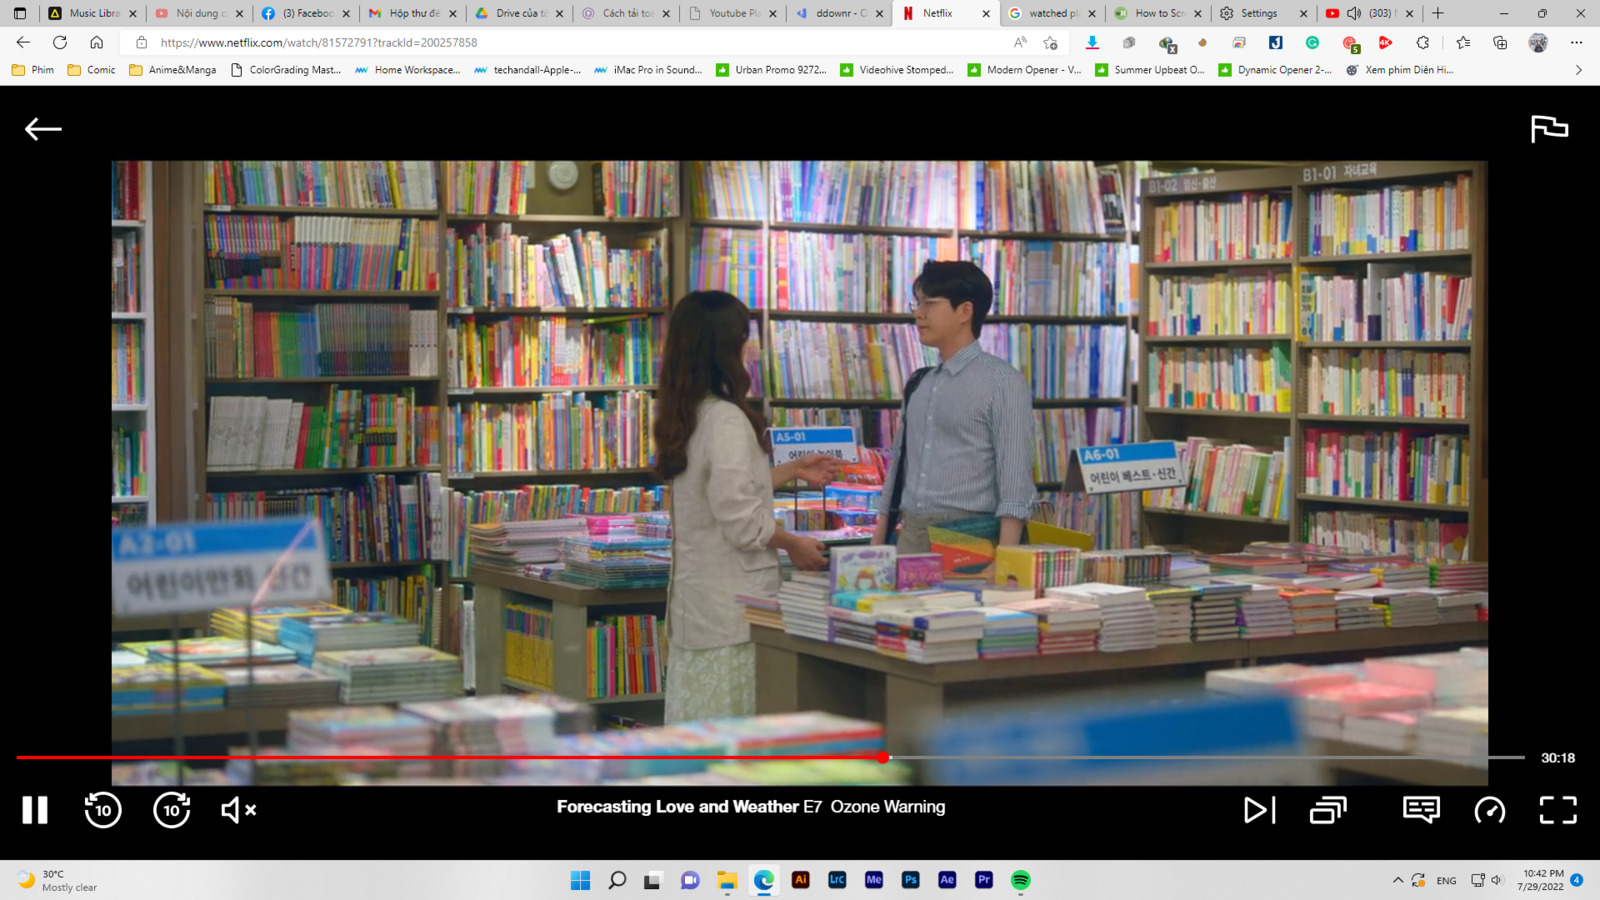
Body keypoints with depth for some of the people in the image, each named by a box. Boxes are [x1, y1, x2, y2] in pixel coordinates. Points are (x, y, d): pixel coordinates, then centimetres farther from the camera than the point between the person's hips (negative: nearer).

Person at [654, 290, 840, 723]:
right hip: (732, 599, -9)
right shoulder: (726, 420, -18)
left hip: (693, 595, 9)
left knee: (695, 726, 11)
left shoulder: (683, 416, 10)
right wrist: (794, 545, -3)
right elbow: (742, 521, -19)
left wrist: (793, 471, 28)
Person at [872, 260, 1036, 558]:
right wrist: (876, 546, 12)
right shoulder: (918, 385, 14)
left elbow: (1015, 476, -12)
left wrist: (1004, 559, -21)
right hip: (910, 535, 6)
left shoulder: (1002, 381, -6)